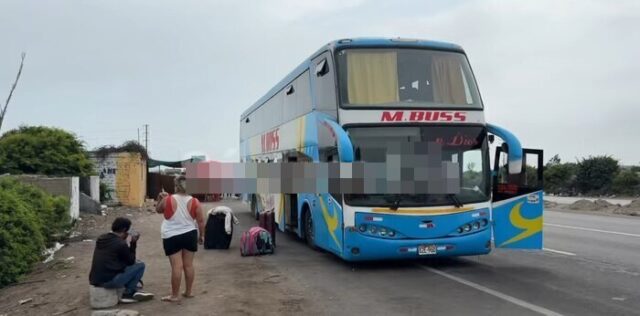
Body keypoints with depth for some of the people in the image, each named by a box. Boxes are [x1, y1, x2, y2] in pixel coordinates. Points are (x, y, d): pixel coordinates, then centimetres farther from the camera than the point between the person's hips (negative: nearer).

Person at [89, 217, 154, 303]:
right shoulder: (121, 244, -12)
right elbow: (131, 261, 2)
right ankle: (128, 294, 7)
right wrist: (133, 243, 6)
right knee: (140, 265, 1)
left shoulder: (101, 239, 10)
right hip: (109, 281, -8)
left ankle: (133, 290, 28)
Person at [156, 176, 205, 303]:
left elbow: (158, 210, 11)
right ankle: (189, 291, 22)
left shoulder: (168, 200, -10)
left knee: (176, 266, -3)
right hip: (190, 235, 2)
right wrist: (201, 235, 10)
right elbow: (201, 221, -1)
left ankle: (175, 295, 4)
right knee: (188, 265, 12)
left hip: (172, 237, -2)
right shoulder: (194, 202, -7)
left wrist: (160, 199, 15)